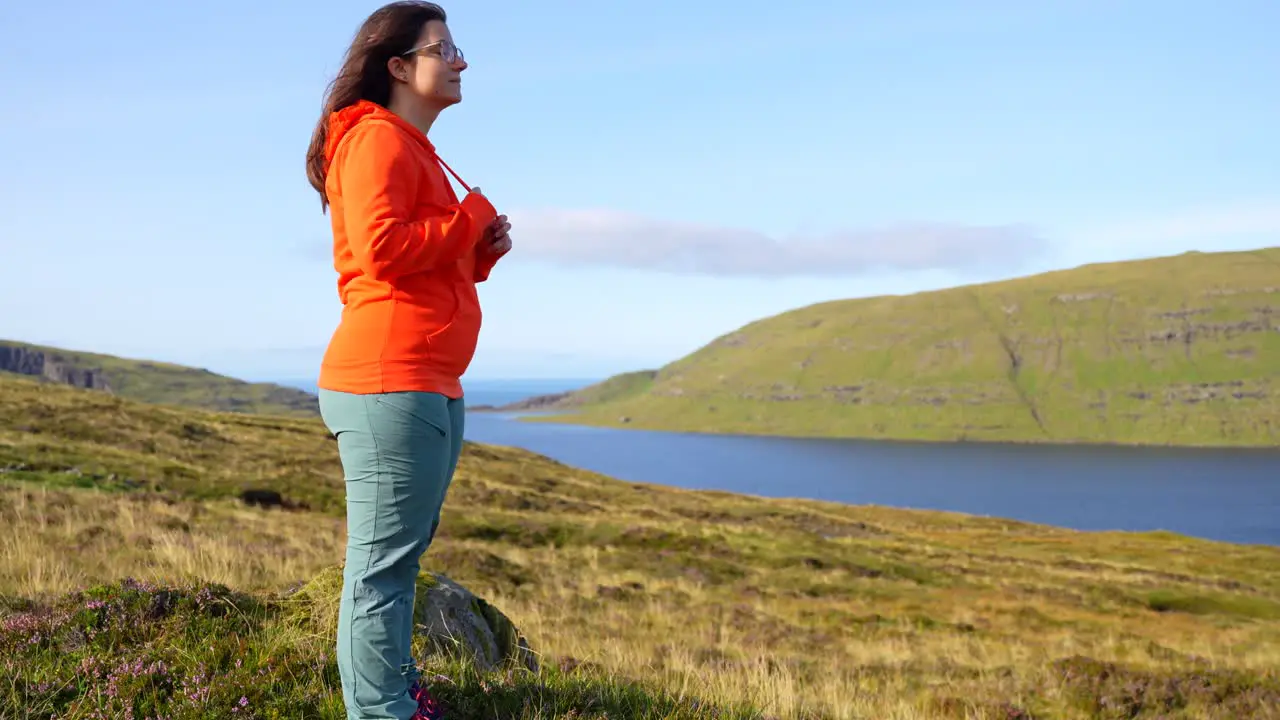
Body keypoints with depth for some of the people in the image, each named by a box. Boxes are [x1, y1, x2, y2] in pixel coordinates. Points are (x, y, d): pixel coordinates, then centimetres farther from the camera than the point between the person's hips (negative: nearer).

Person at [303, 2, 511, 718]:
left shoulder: (415, 149, 23)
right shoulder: (378, 138, -7)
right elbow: (384, 250, -21)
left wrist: (482, 252, 9)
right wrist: (475, 216, -9)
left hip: (430, 389, 10)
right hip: (388, 383, -10)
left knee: (401, 555, 15)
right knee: (382, 562, -6)